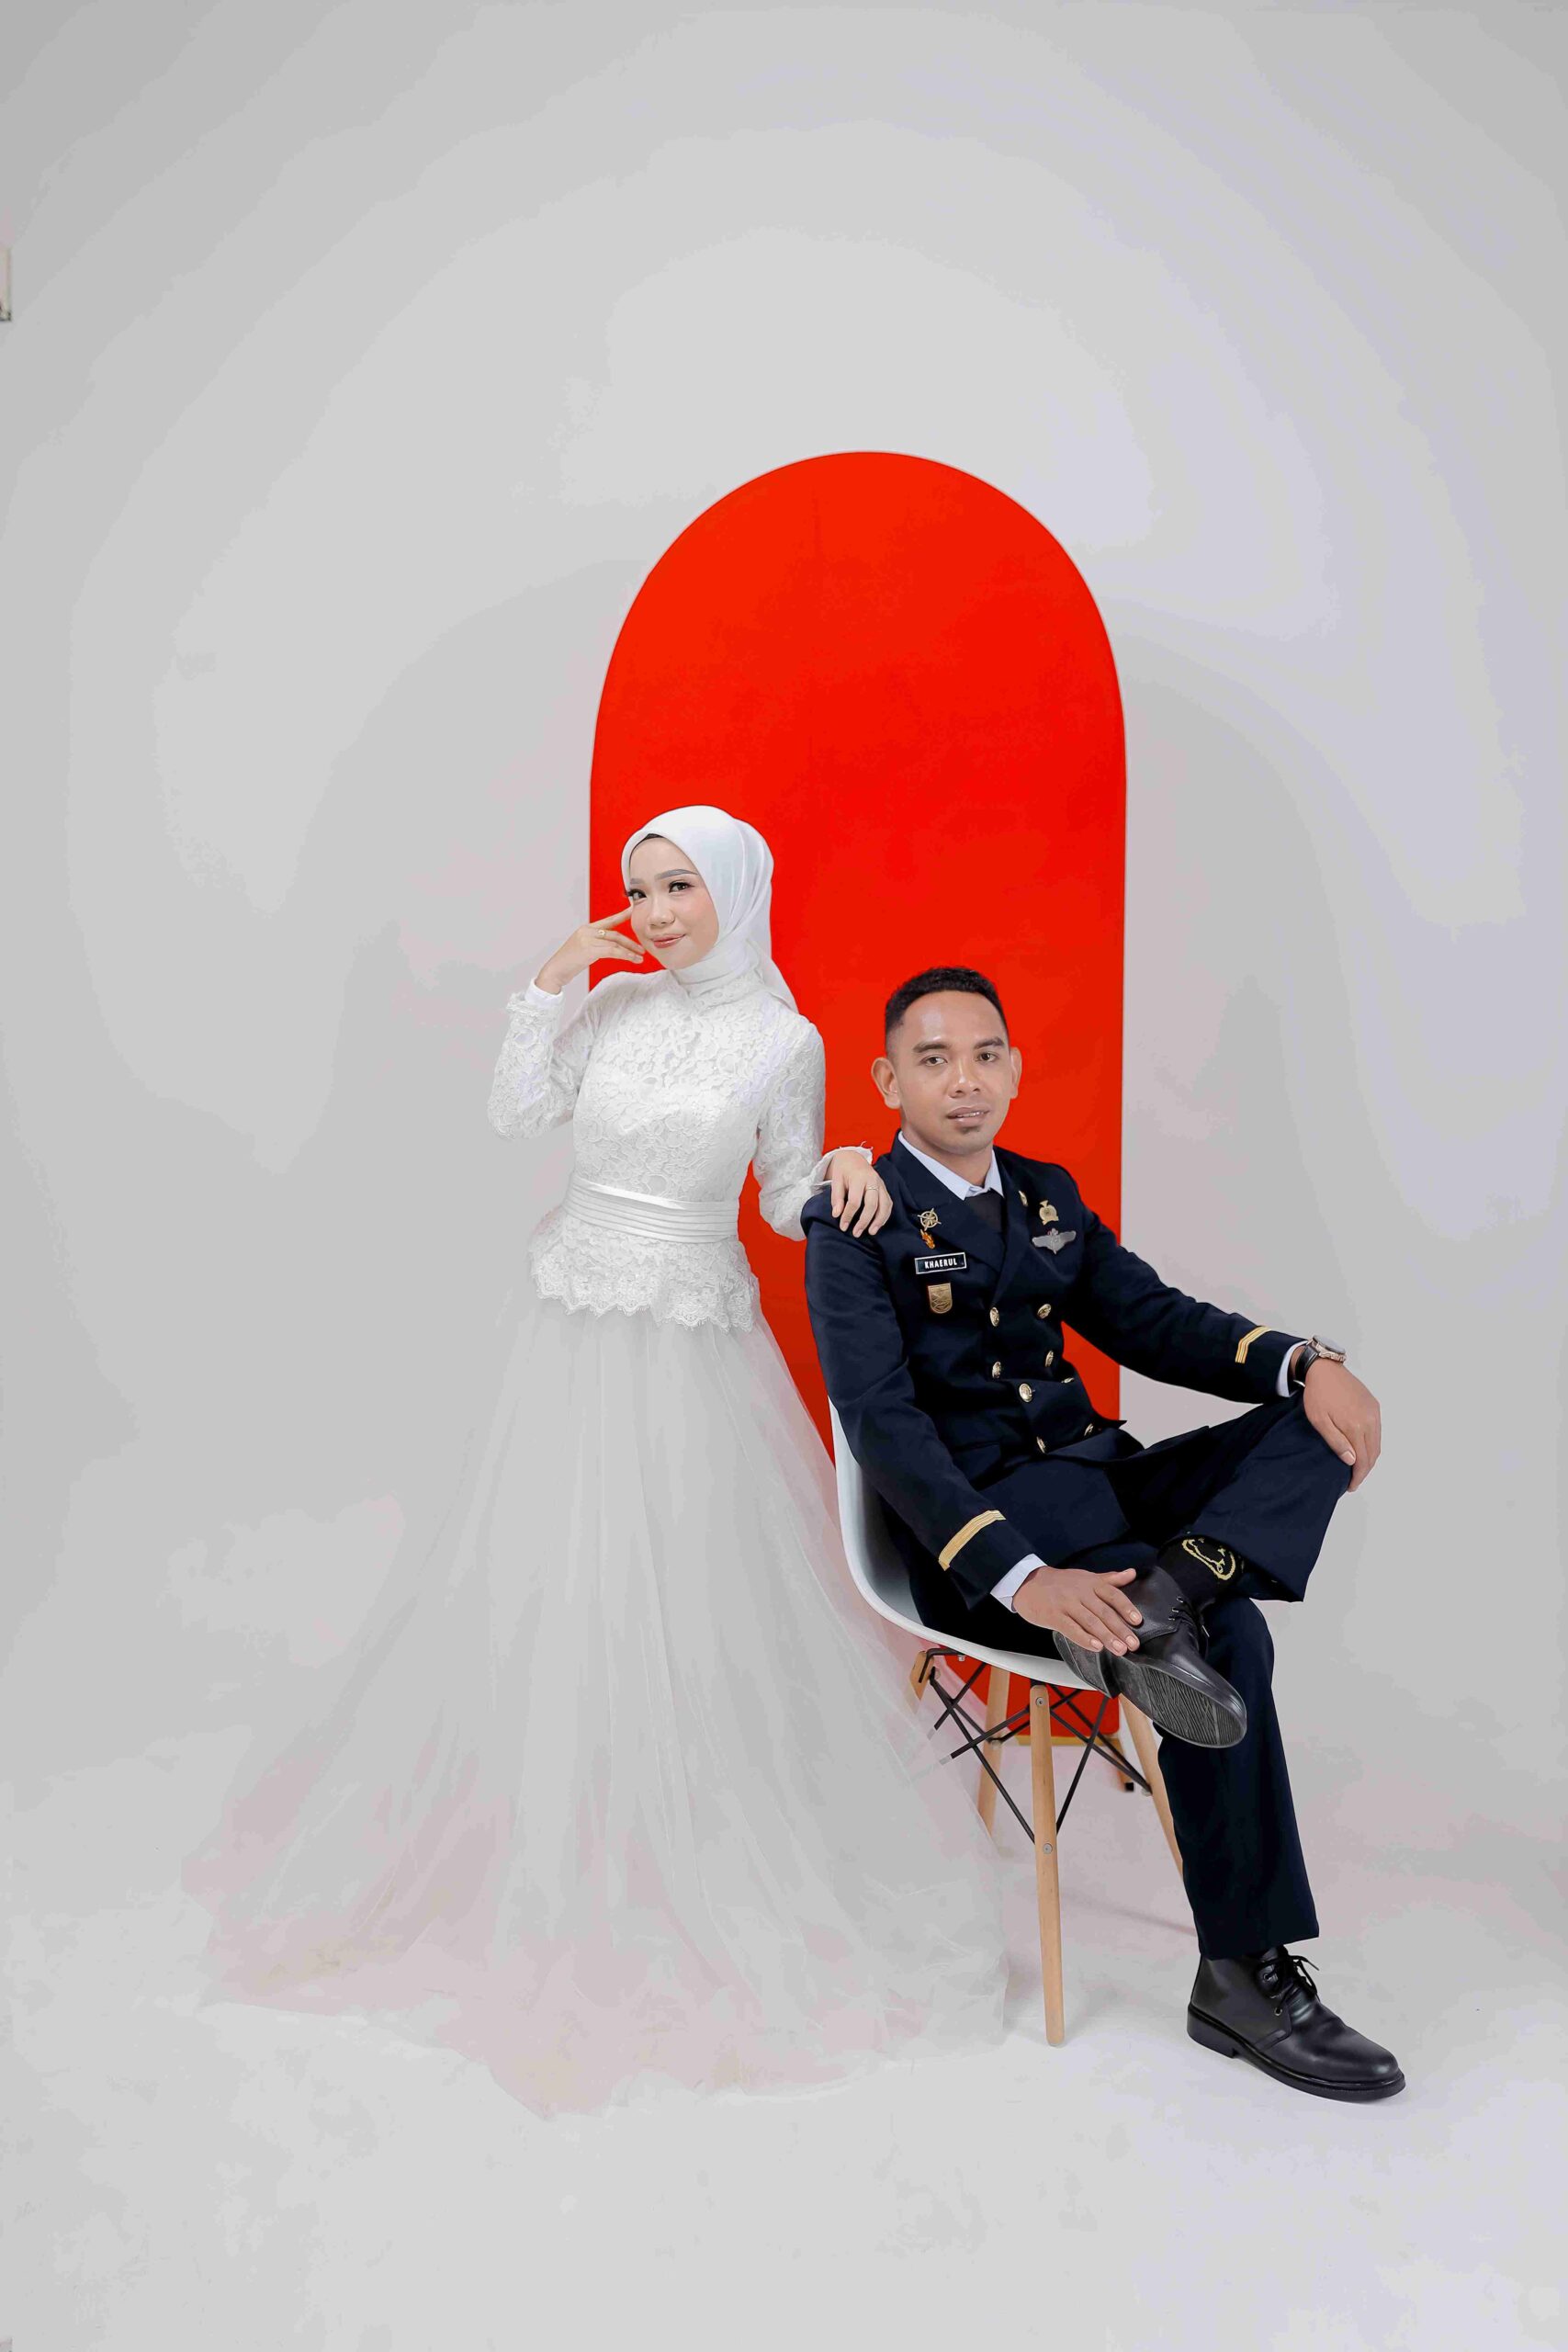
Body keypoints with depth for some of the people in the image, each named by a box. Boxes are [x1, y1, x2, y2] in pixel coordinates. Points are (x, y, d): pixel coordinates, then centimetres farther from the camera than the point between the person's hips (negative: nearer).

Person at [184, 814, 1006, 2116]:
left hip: (694, 1344, -3)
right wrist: (552, 981, -7)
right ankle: (539, 1837, 32)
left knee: (685, 1595, 2)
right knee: (539, 1579, 11)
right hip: (576, 1325, 4)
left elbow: (790, 1204, 2)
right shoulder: (617, 999, 3)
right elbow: (518, 1113, -1)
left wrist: (847, 1167, -19)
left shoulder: (785, 1041, -5)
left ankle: (691, 1860, 23)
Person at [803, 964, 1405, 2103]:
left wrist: (1303, 1361, -13)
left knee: (1313, 1412, -13)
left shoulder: (1048, 1194, 15)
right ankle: (1247, 1976, -12)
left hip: (1100, 1481, 7)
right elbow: (881, 1423, -18)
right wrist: (1019, 1575, -32)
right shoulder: (855, 1224, -7)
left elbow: (1155, 1319, 9)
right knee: (1229, 1636, -26)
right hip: (973, 1532, -7)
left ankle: (1162, 1595, -36)